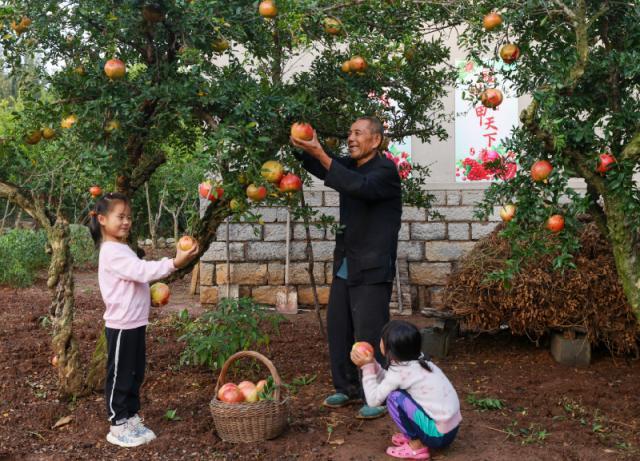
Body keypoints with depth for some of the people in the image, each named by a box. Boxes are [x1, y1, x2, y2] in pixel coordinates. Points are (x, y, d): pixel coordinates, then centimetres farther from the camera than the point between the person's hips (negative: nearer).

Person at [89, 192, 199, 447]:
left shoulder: (122, 249, 14)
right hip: (121, 326, -10)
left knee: (135, 374, 16)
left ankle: (132, 419, 27)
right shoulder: (111, 252, -18)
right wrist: (174, 263, -35)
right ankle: (118, 426, 12)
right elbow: (142, 270, -28)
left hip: (135, 324, 10)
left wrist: (151, 294, 10)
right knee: (119, 377, 1)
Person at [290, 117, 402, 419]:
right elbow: (319, 168, 9)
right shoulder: (350, 165, 12)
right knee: (338, 327, 11)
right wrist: (301, 149, -12)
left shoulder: (385, 170, -12)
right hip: (345, 265, 8)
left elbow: (360, 186, -30)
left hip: (372, 269, -8)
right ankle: (347, 388, 25)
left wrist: (320, 154, -33)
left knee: (369, 334, -4)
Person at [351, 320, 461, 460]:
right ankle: (413, 436, 16)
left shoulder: (399, 371, -17)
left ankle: (417, 447, -1)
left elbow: (374, 399, -10)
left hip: (438, 434, -8)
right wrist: (371, 364, 8)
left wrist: (367, 368, -5)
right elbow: (387, 381, 16)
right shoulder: (417, 362, 7)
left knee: (394, 397, -11)